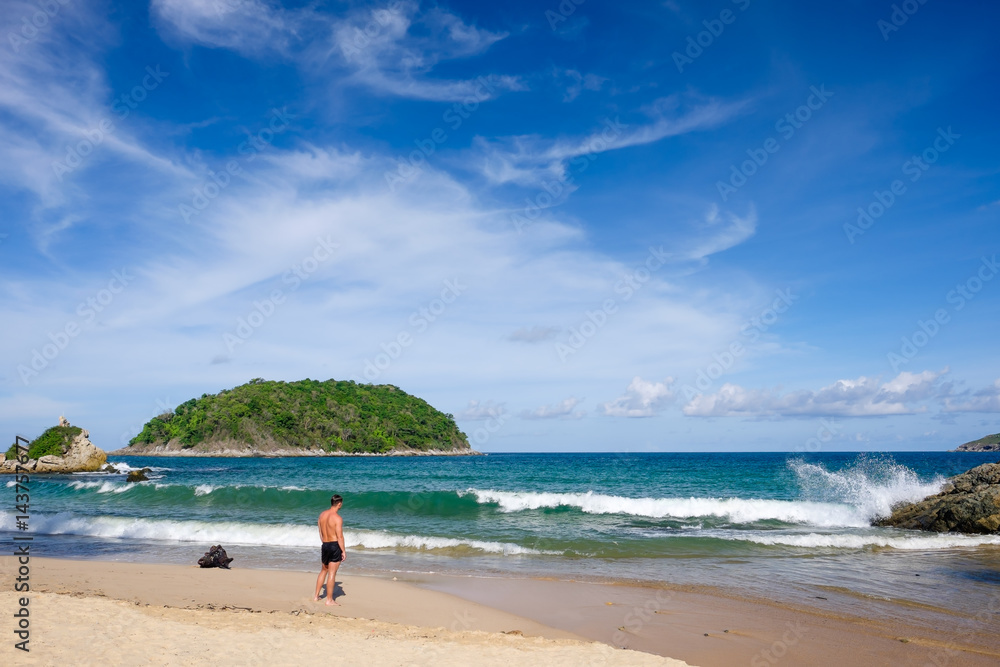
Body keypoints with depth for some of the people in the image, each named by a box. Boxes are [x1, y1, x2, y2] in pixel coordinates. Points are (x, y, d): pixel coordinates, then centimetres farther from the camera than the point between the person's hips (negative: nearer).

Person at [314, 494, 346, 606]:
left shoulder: (322, 515, 4)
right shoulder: (337, 518, -17)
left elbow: (320, 533, 12)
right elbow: (340, 536, -17)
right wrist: (344, 551, -10)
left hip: (325, 545, 7)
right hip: (335, 546, -7)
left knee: (324, 570, 22)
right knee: (332, 573, 1)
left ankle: (316, 596, 26)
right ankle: (329, 600, 7)